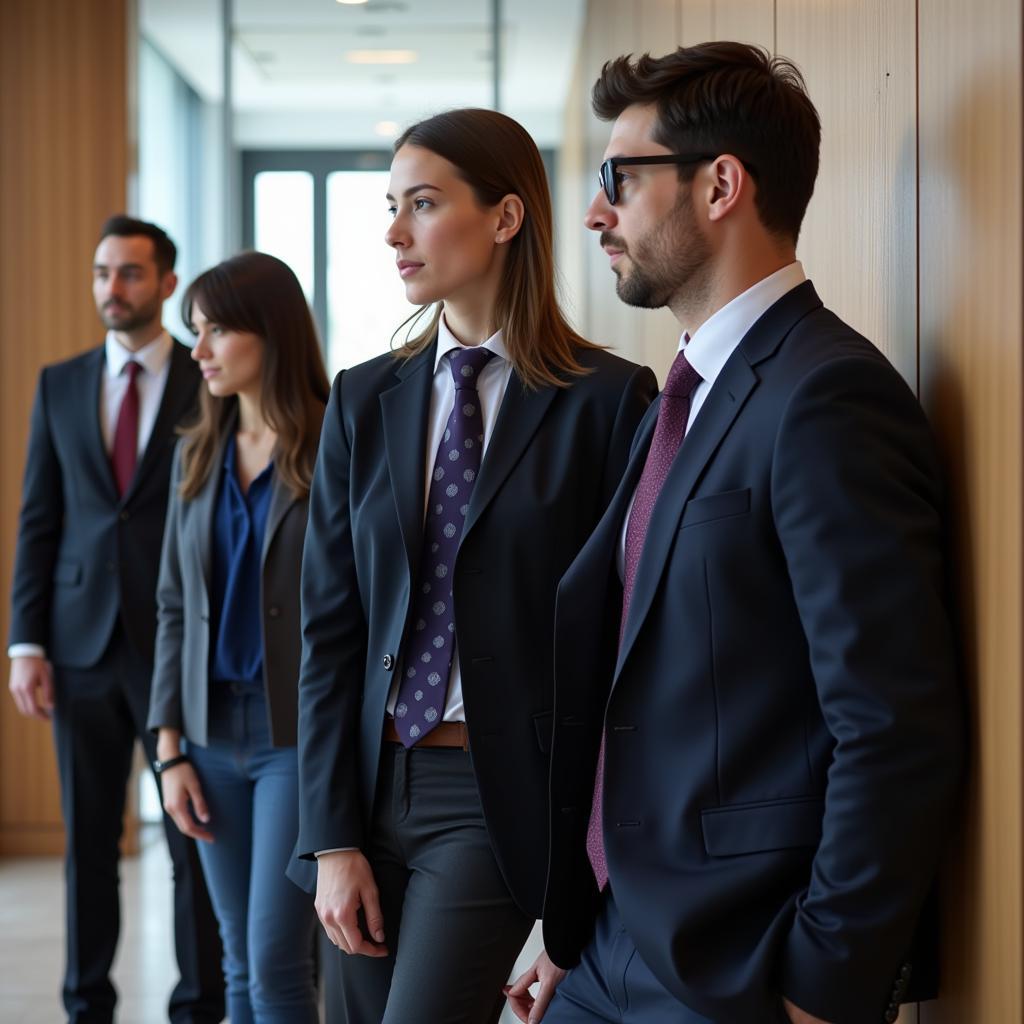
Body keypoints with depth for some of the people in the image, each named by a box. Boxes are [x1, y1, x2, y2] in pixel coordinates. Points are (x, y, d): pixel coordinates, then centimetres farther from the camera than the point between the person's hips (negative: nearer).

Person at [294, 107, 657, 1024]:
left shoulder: (607, 398, -7)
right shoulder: (366, 400, 7)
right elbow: (330, 623, 6)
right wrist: (333, 837, 0)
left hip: (503, 795, -5)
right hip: (376, 778, 5)